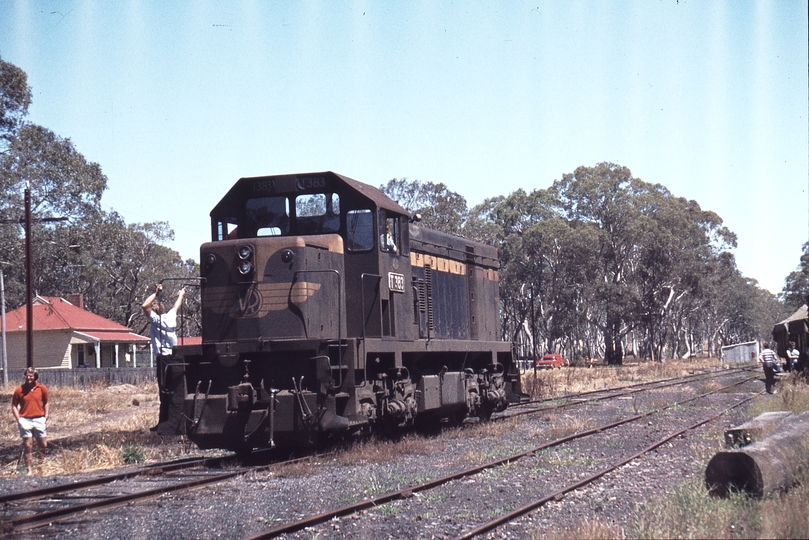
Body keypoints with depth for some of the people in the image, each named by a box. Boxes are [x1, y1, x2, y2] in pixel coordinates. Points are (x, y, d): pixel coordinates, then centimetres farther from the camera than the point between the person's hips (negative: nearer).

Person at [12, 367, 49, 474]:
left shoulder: (42, 388, 2)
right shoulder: (19, 390, -3)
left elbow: (46, 403, 13)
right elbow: (14, 406, 3)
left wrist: (46, 415, 2)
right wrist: (19, 419, -7)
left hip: (39, 420, 2)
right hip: (25, 420, -2)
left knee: (43, 445, 7)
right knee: (28, 446, 0)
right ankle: (29, 470, 6)